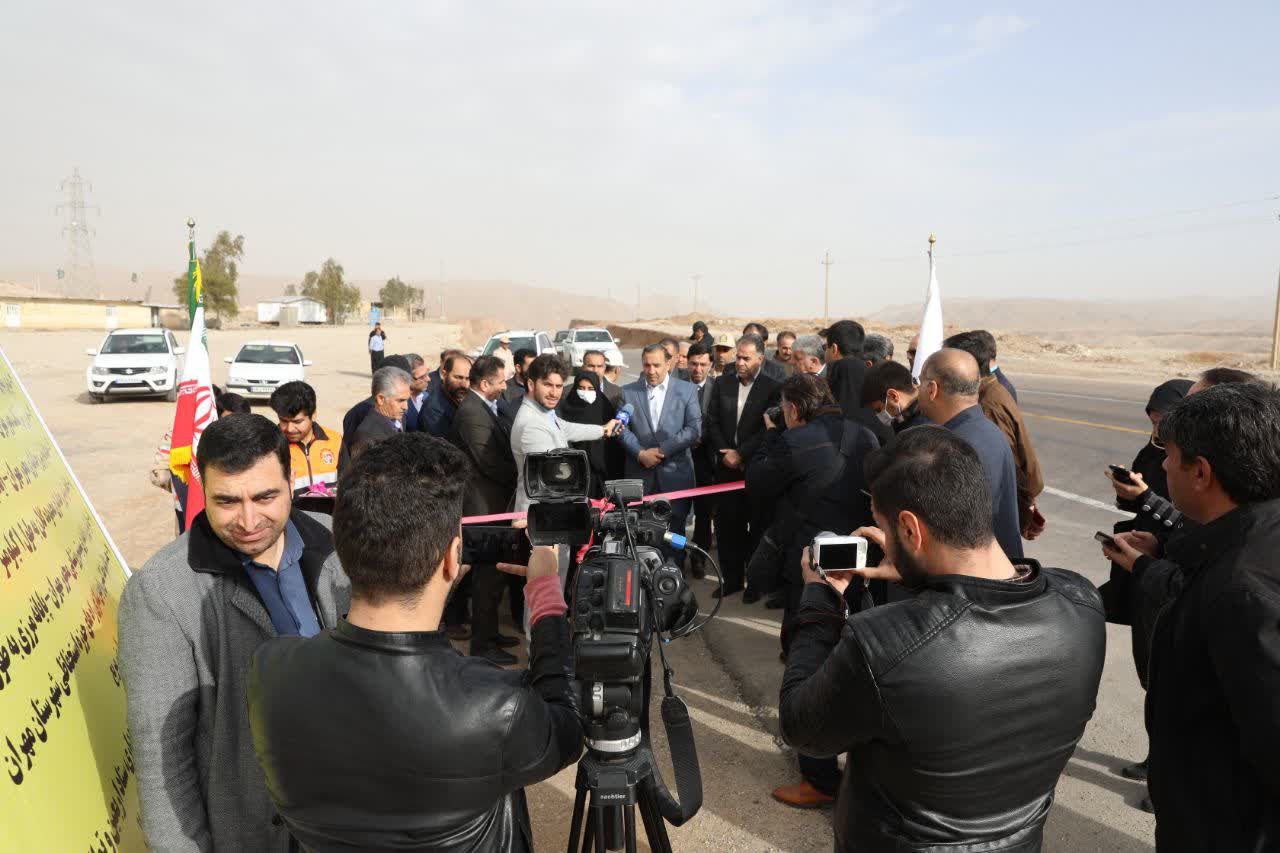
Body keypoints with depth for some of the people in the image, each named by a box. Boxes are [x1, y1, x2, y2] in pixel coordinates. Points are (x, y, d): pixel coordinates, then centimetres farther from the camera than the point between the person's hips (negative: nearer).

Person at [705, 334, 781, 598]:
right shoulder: (722, 383, 7)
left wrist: (741, 454, -12)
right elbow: (712, 422, 6)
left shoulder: (772, 388, -5)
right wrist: (724, 453, -5)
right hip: (726, 466, 4)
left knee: (757, 525, 4)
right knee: (727, 524, 8)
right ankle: (732, 577, 21)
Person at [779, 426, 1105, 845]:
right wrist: (913, 569, -2)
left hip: (897, 841, -4)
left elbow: (800, 727, -20)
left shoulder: (879, 646, -40)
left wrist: (820, 600, -11)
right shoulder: (1082, 603, -24)